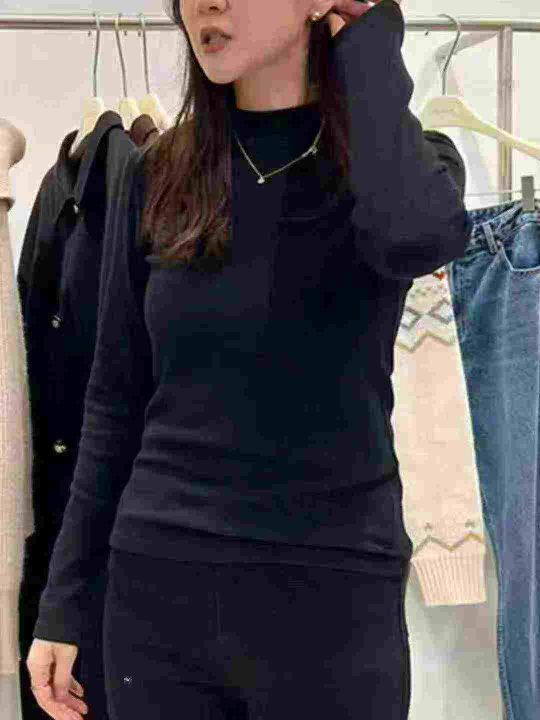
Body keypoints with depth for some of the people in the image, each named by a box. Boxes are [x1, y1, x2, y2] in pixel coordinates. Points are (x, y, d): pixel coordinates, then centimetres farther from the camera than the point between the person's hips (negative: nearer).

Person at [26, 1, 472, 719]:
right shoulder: (158, 173, 4)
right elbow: (116, 403, 7)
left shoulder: (408, 162, -3)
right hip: (157, 583, 3)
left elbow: (419, 237, -29)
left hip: (329, 594, -2)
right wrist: (65, 602, 7)